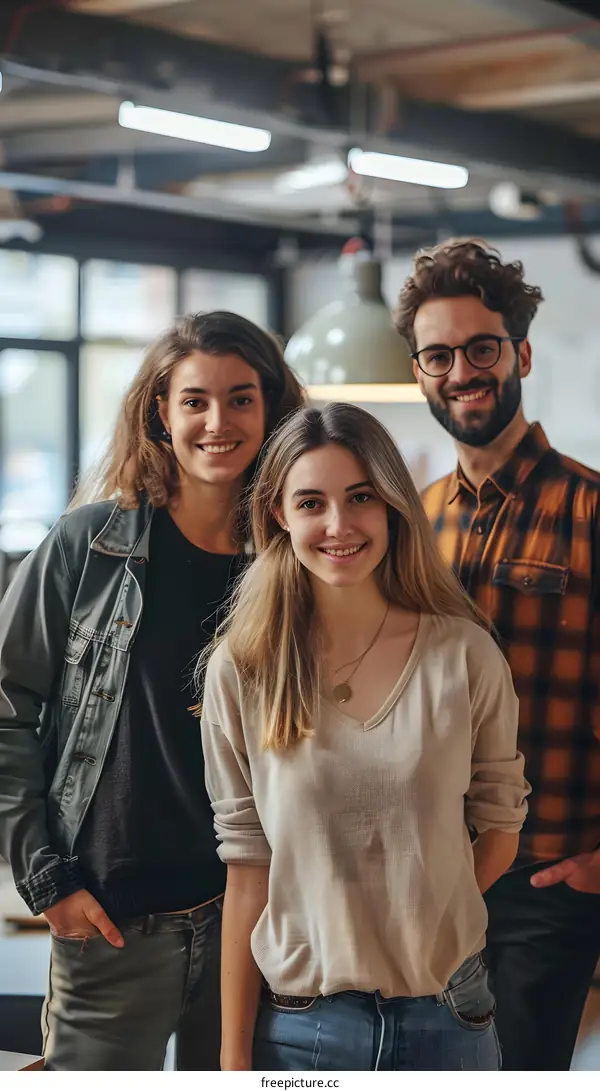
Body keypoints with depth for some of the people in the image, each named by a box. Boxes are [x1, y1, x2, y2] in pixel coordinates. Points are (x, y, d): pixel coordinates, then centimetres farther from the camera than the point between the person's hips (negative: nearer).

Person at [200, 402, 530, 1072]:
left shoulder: (465, 654, -5)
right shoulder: (242, 670, -5)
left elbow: (500, 828, 6)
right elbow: (246, 865, -3)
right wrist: (234, 1054, -3)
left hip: (448, 1014, 1)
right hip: (300, 1017, 0)